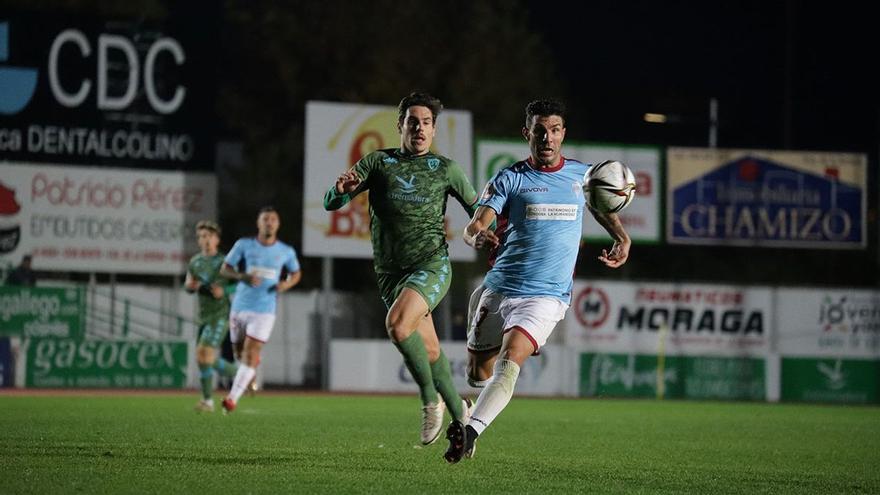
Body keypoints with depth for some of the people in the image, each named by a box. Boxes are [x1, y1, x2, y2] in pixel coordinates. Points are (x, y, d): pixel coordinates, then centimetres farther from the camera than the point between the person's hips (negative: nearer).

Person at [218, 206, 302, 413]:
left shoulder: (286, 252, 3)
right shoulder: (244, 245, 0)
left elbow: (296, 273, 19)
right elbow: (224, 269, 2)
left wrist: (287, 283, -4)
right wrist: (243, 276, -17)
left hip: (264, 311, -2)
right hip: (240, 307, 2)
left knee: (250, 354, -14)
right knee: (239, 353, 13)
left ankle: (233, 397, -15)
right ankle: (254, 365, 49)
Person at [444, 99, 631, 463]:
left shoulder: (581, 174, 8)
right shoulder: (509, 179, 1)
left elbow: (603, 208, 30)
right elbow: (474, 225, -10)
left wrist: (622, 238, 11)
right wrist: (477, 235, -35)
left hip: (546, 296, -2)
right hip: (499, 288, 2)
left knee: (509, 362, -25)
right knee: (479, 373, 12)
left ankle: (470, 431, -32)